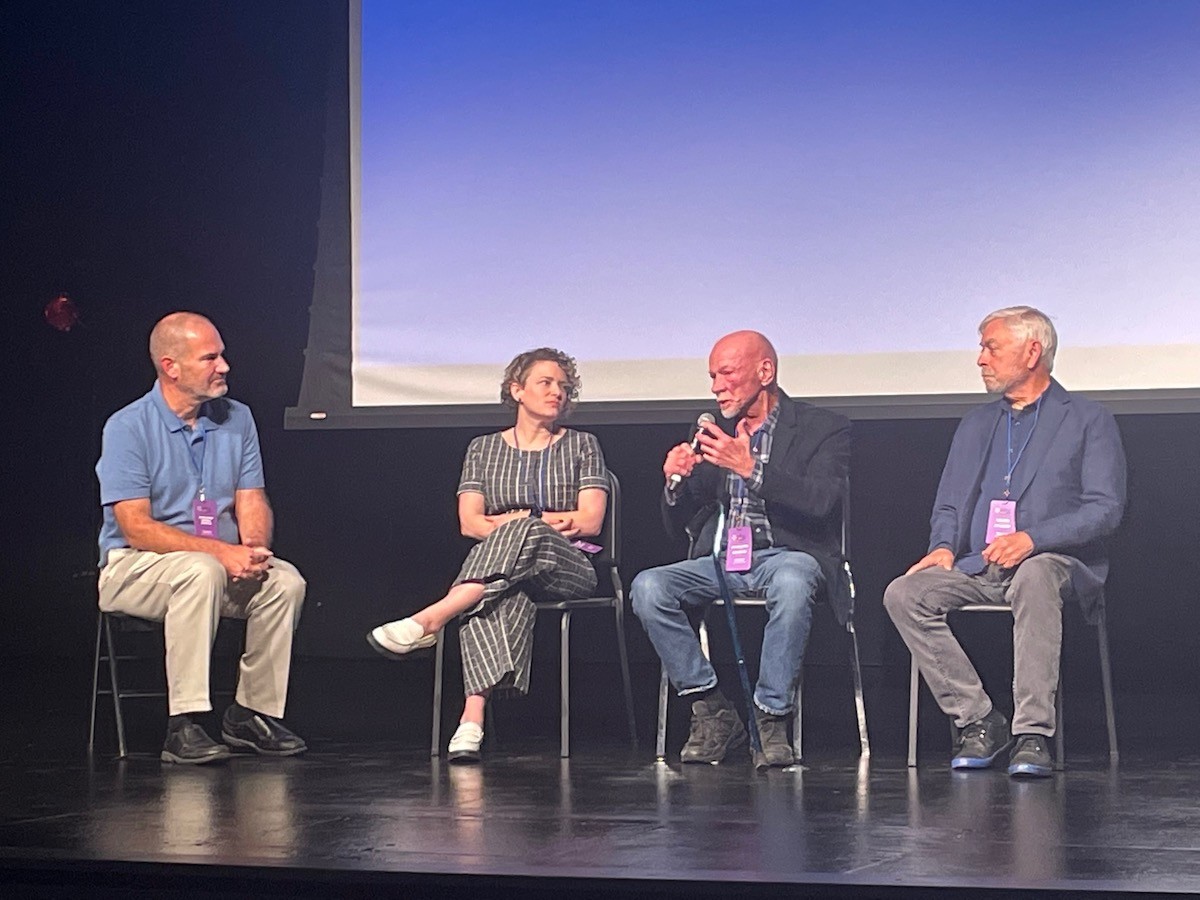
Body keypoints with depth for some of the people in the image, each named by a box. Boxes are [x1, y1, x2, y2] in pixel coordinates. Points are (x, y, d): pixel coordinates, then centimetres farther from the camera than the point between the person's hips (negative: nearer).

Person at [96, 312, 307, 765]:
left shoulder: (237, 419, 7)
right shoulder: (128, 428, -11)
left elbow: (252, 501, 4)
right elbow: (136, 527, -18)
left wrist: (254, 549, -20)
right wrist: (219, 552, -27)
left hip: (225, 560, 5)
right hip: (134, 566, -5)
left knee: (285, 580, -22)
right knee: (201, 573, -36)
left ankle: (253, 711, -7)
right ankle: (183, 726, -35)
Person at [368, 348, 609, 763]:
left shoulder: (582, 446, 15)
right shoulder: (484, 448, 19)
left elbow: (590, 521, 3)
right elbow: (470, 523, 7)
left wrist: (509, 522, -1)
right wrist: (552, 522, -7)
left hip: (567, 568, 0)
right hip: (499, 567, 0)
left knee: (522, 531, -38)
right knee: (503, 596, -41)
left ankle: (428, 620, -48)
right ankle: (474, 720, -57)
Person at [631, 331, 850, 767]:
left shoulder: (823, 428, 5)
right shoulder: (711, 437, 18)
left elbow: (821, 501, -14)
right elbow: (680, 526, 17)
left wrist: (749, 468, -22)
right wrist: (676, 482, -5)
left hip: (784, 555, -4)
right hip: (719, 561, 4)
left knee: (792, 582, -40)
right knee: (648, 587, -24)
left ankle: (771, 715, -28)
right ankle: (712, 711, -15)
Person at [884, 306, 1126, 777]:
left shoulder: (1090, 421, 5)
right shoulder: (975, 425, 23)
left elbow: (1105, 509, -6)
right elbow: (948, 505, 20)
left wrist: (1033, 538, -21)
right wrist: (944, 547, -4)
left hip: (1051, 565, -5)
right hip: (976, 569, 5)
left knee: (1035, 577, -41)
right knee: (904, 593, -23)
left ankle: (1033, 734, -41)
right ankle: (977, 720, -19)